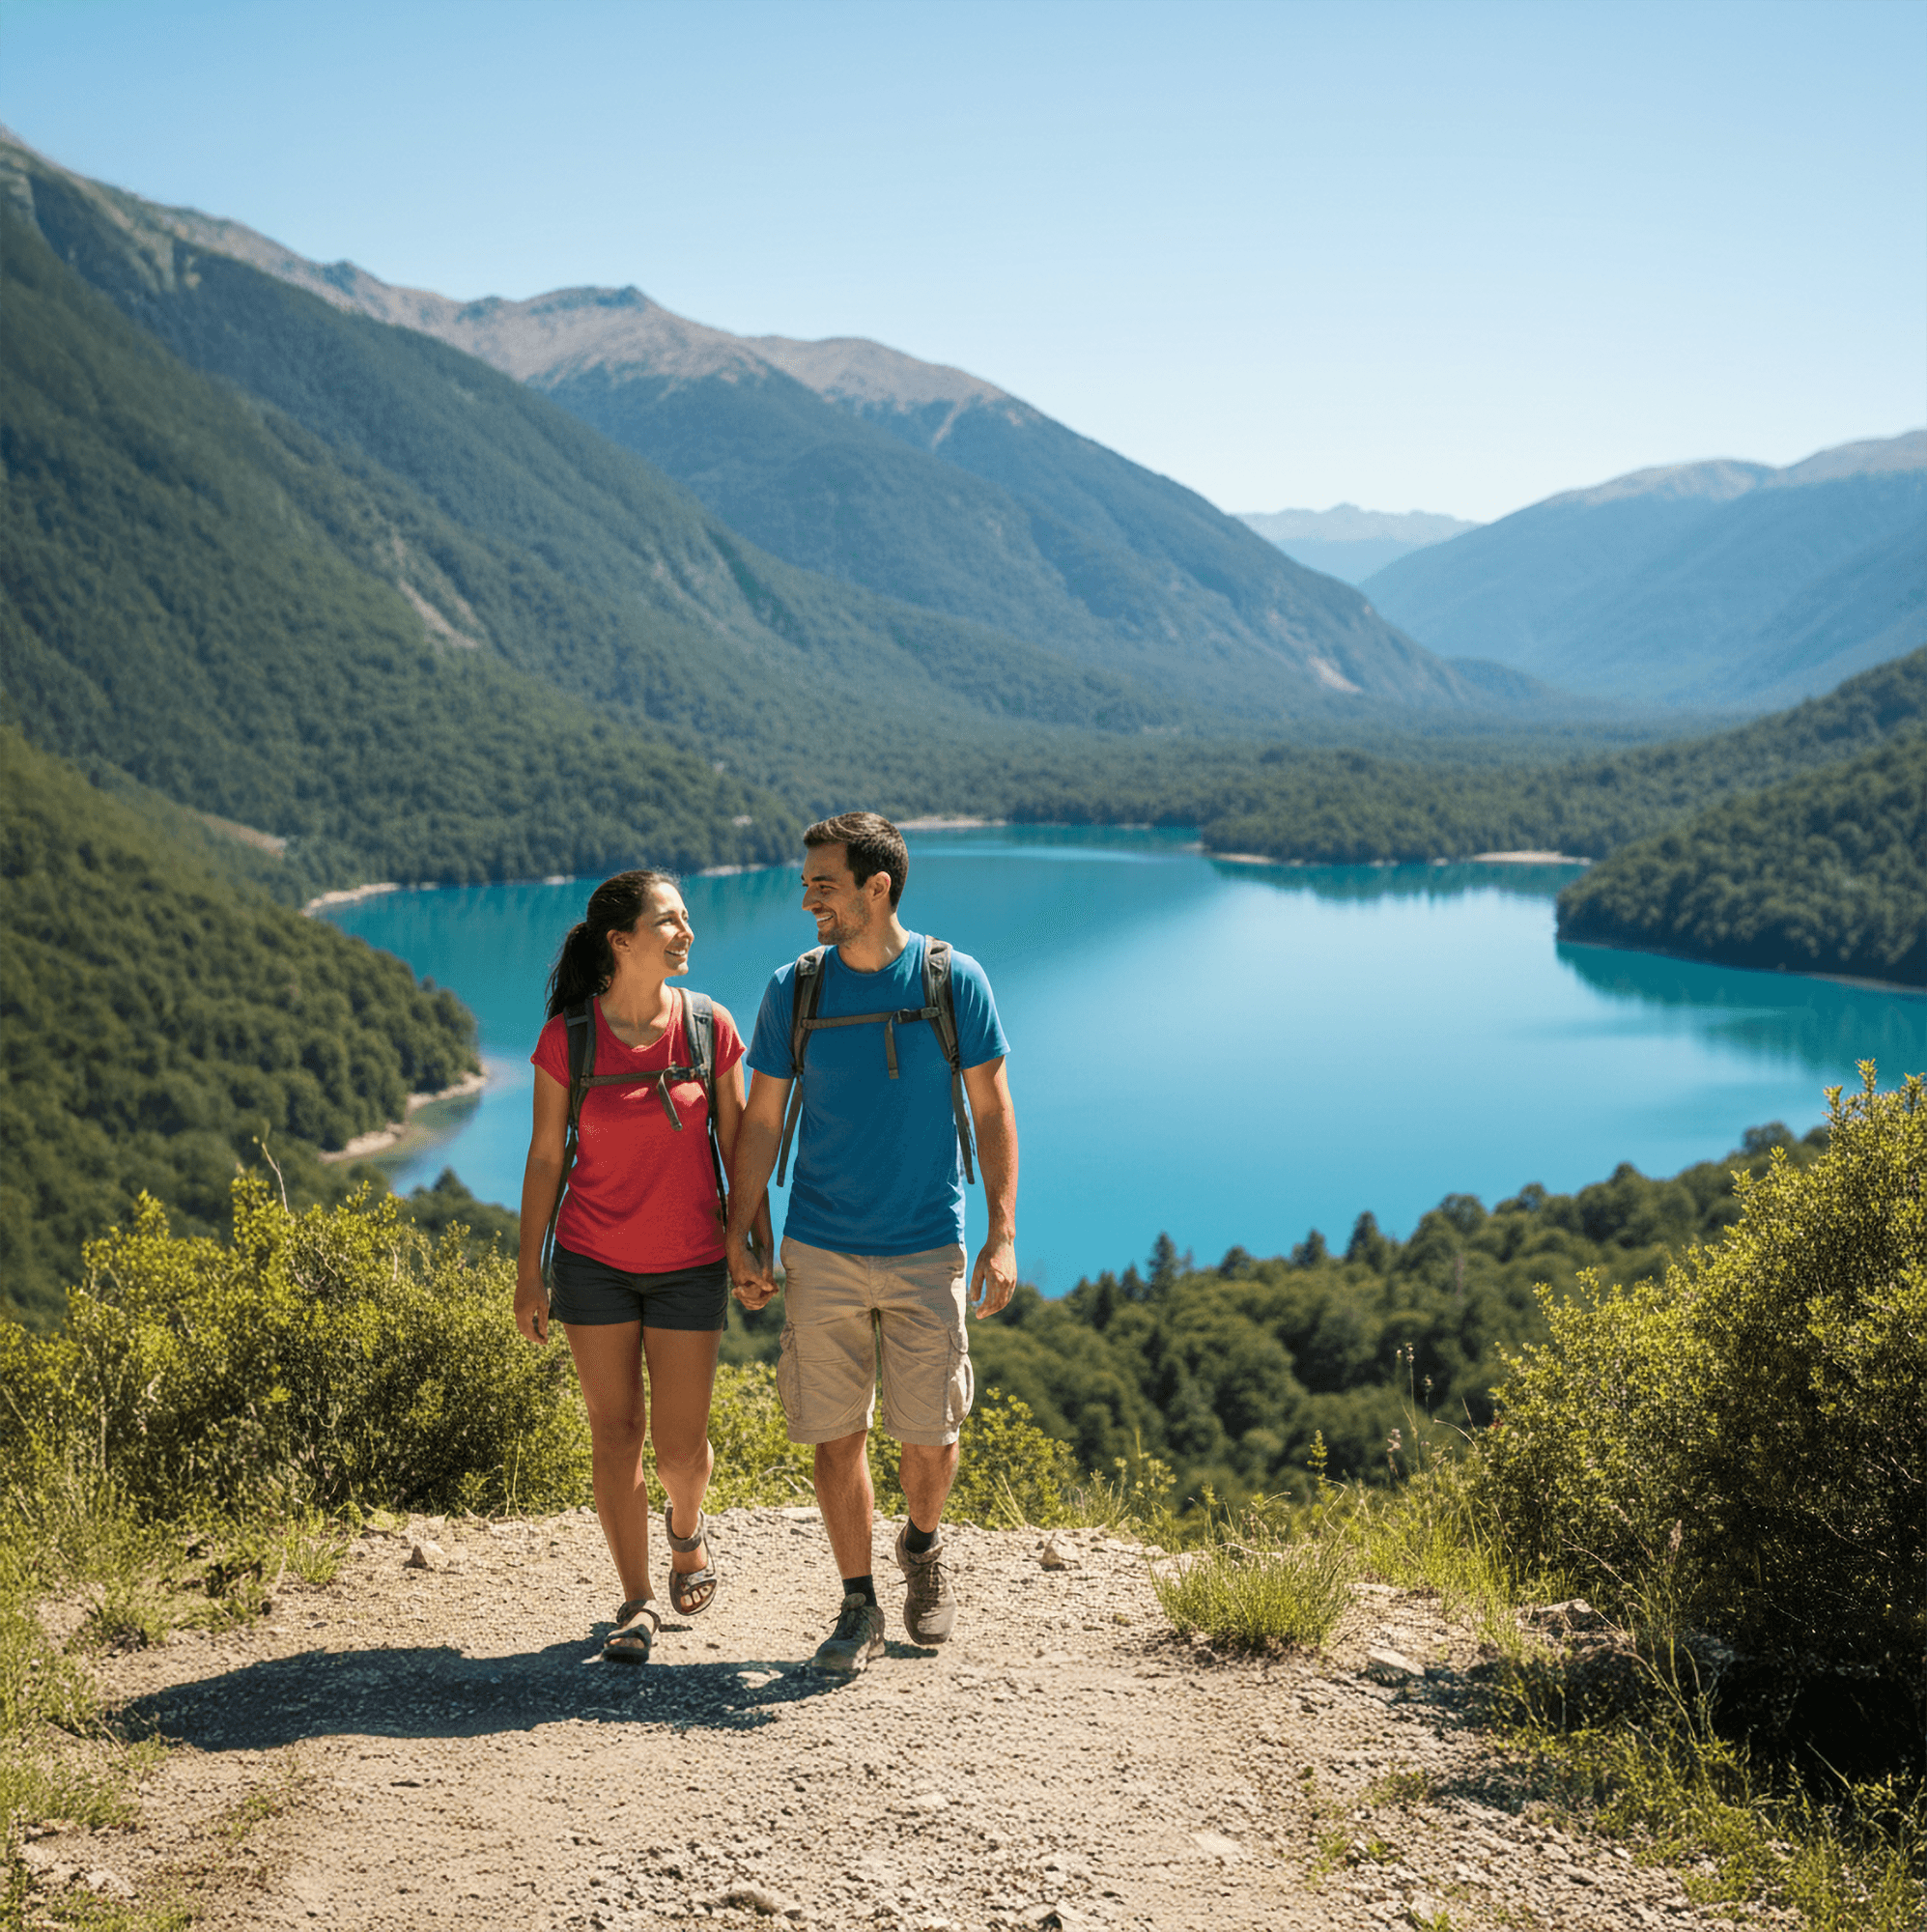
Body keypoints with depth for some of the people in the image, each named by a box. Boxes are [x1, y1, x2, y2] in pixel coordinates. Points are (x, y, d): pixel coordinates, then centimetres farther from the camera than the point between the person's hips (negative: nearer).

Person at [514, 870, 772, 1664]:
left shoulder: (709, 1027, -7)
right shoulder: (566, 1039, -9)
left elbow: (736, 1141, 2)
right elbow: (545, 1157, -2)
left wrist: (762, 1243, 3)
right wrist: (529, 1270, -1)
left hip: (689, 1266, 0)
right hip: (593, 1263, 0)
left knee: (680, 1446, 3)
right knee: (614, 1430, 4)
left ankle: (686, 1526, 38)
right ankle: (637, 1602, 19)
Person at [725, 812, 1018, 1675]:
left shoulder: (955, 981, -4)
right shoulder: (793, 989, -1)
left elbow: (992, 1109, 1)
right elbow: (760, 1121, 5)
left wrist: (1003, 1234, -6)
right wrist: (738, 1242, 3)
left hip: (925, 1251, -1)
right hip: (820, 1253, 1)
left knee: (929, 1433, 2)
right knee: (835, 1434, 4)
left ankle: (922, 1547, 34)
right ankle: (858, 1607, 20)